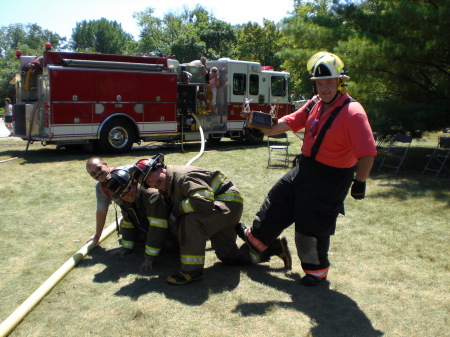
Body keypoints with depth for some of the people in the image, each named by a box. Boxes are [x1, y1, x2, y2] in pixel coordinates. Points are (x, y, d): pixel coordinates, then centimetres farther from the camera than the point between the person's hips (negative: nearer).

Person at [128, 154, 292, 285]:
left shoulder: (183, 176, -26)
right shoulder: (166, 188, 5)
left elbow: (204, 199, -37)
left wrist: (178, 209, -25)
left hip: (229, 201, -11)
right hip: (219, 207, 11)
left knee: (191, 221, -33)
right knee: (228, 256, 10)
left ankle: (192, 271, -20)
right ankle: (275, 246, 21)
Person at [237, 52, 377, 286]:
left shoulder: (352, 113, -22)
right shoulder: (315, 103, 2)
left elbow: (367, 152, -24)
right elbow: (292, 122, 8)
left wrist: (360, 181, -20)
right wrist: (268, 128, -7)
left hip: (330, 178, -8)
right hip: (305, 168, 8)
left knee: (313, 225, -1)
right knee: (277, 202, 17)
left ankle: (317, 269, 23)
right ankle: (256, 239, 38)